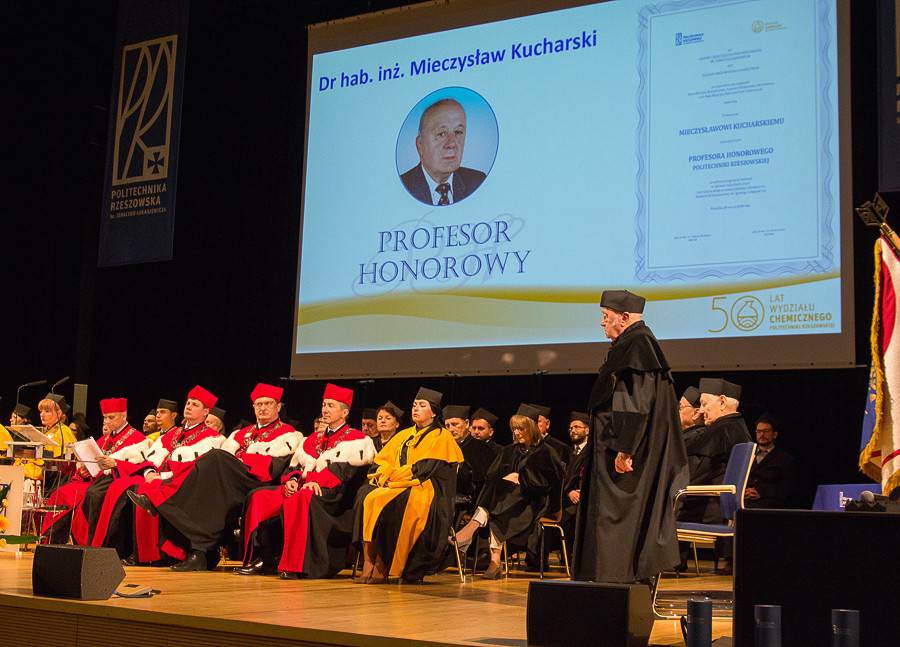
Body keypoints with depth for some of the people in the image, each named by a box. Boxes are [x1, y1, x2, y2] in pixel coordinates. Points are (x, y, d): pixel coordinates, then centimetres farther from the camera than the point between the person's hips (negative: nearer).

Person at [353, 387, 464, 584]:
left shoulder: (441, 437, 3)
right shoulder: (404, 435, 23)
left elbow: (425, 469, -9)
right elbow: (382, 460, 15)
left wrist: (393, 477, -12)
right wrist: (385, 475, -7)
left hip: (424, 492, -6)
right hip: (395, 487, 6)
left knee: (383, 502, -34)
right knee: (365, 494, -25)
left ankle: (381, 568, -29)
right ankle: (368, 565, -31)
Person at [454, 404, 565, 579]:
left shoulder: (546, 452, 10)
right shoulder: (509, 452, 24)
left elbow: (548, 480, -5)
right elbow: (491, 476, 15)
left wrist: (519, 477, -8)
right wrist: (504, 479, -7)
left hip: (535, 502, -4)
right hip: (509, 495, 4)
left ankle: (471, 529, -51)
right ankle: (495, 560, -42)